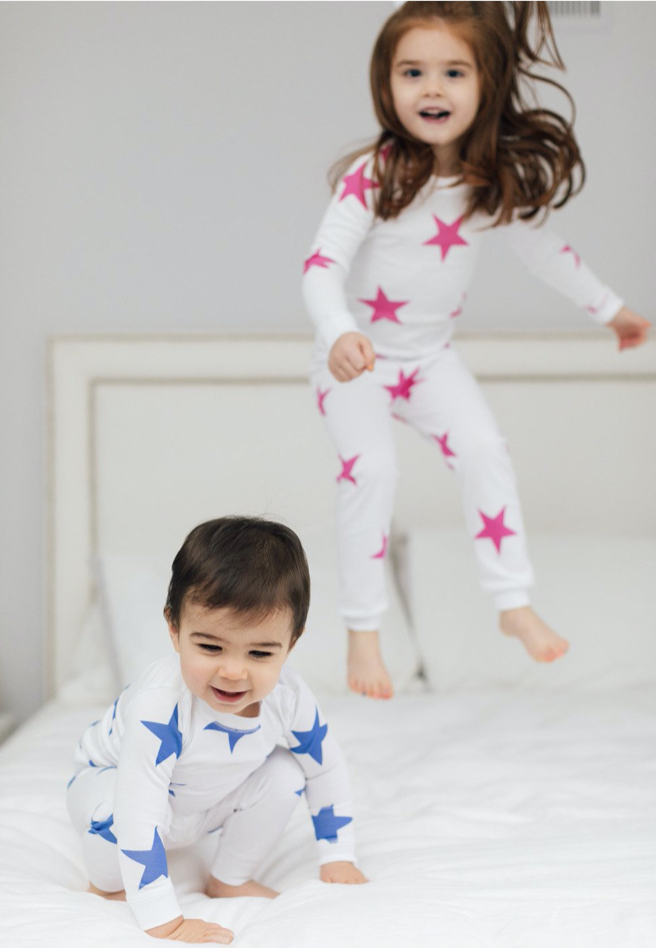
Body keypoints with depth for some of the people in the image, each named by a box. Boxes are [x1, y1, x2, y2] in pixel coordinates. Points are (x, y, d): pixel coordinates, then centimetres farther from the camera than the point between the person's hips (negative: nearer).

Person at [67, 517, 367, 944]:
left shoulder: (289, 698, -27)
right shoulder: (158, 706, -45)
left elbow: (326, 769, -6)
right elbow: (137, 815, -45)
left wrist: (337, 856, 0)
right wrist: (163, 921, -45)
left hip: (210, 802, 5)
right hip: (112, 778, -4)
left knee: (283, 773, -18)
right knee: (114, 807, -37)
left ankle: (230, 879, 4)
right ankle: (110, 883, -3)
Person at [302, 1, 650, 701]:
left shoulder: (496, 180, -7)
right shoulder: (372, 177, -24)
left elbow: (536, 244, 10)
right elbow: (322, 264, -30)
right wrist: (340, 335, -49)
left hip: (430, 356, 4)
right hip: (355, 357, -4)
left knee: (484, 451, -8)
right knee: (370, 469, -19)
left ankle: (514, 604, 6)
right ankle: (362, 633, -7)